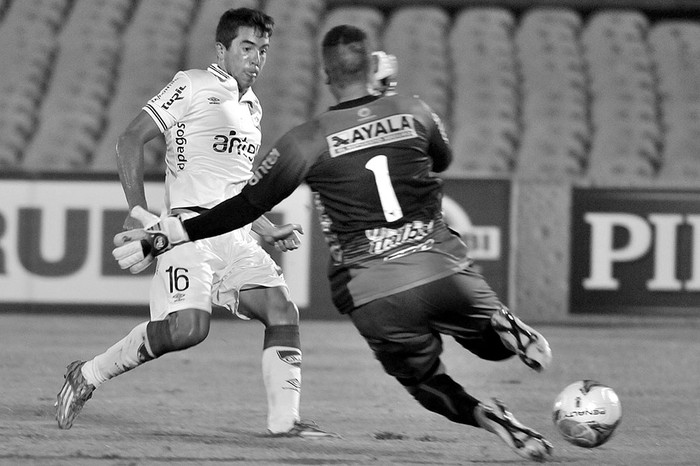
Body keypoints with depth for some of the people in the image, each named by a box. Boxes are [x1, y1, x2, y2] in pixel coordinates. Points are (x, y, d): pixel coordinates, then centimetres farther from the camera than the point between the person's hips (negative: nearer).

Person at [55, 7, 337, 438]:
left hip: (237, 236, 8)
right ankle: (87, 376, -7)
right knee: (188, 325, -24)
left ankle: (284, 420, -6)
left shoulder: (252, 109, 24)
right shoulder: (194, 86, -1)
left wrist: (271, 231, 22)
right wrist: (139, 211, -13)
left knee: (283, 312, -9)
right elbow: (130, 140, -4)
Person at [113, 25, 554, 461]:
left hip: (374, 293, -1)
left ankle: (485, 416, -14)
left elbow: (245, 207, 0)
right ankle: (506, 328, -16)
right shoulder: (413, 111, 6)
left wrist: (164, 236, 6)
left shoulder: (308, 141, -2)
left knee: (424, 379, 18)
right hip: (444, 270, 2)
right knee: (495, 343, 22)